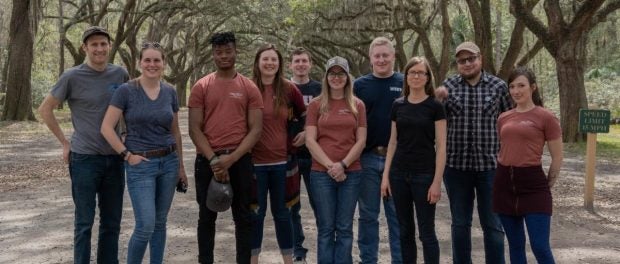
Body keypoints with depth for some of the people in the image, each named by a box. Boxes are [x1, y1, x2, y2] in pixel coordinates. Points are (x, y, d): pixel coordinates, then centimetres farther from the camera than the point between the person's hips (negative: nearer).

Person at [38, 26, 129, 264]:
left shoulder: (120, 74, 4)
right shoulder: (72, 77, -6)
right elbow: (45, 109, 3)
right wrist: (65, 143, 0)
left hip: (115, 158, 4)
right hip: (84, 158, -3)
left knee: (112, 222, 11)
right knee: (84, 222, 4)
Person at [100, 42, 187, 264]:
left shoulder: (170, 92, 5)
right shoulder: (126, 90, -8)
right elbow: (106, 128, -10)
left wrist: (181, 165, 13)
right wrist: (127, 155, -13)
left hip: (169, 162, 4)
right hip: (140, 164, -4)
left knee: (160, 223, 11)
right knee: (145, 226, -7)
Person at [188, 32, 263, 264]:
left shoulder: (249, 88, 3)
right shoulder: (201, 87, 3)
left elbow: (255, 129, -2)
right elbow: (194, 129, -2)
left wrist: (231, 158, -13)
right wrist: (213, 159, -13)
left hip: (240, 160, 0)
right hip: (207, 160, 0)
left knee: (243, 217, 7)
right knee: (207, 217, 10)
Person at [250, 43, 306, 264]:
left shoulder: (289, 89, 0)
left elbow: (305, 115, 14)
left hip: (281, 160, 1)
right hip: (254, 161, -1)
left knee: (282, 213, 12)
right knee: (255, 213, 10)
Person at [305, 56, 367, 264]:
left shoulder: (357, 105, 7)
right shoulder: (316, 105, 4)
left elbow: (361, 141, 2)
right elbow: (310, 140, -2)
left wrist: (343, 164, -10)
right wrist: (329, 165, -11)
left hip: (351, 173, 1)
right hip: (321, 173, -1)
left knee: (344, 228, 6)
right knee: (326, 228, 4)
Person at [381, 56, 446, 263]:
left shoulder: (435, 106, -5)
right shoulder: (397, 105, 7)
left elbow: (441, 146, -7)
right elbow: (393, 142, 10)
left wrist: (437, 181, -12)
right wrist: (386, 175, 4)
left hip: (424, 174, -4)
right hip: (399, 174, 4)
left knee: (426, 232, 2)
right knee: (405, 231, 11)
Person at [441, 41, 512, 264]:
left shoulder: (498, 86, 2)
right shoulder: (448, 86, 3)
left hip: (490, 165, -1)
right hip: (456, 165, 1)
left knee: (492, 224, 7)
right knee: (460, 223, 12)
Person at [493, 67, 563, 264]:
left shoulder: (546, 117, -5)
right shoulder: (503, 118, 10)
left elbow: (557, 157, -1)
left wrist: (547, 186, 2)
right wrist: (502, 176, 13)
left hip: (533, 183, -5)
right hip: (504, 183, 5)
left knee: (540, 246, -6)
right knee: (515, 245, 12)